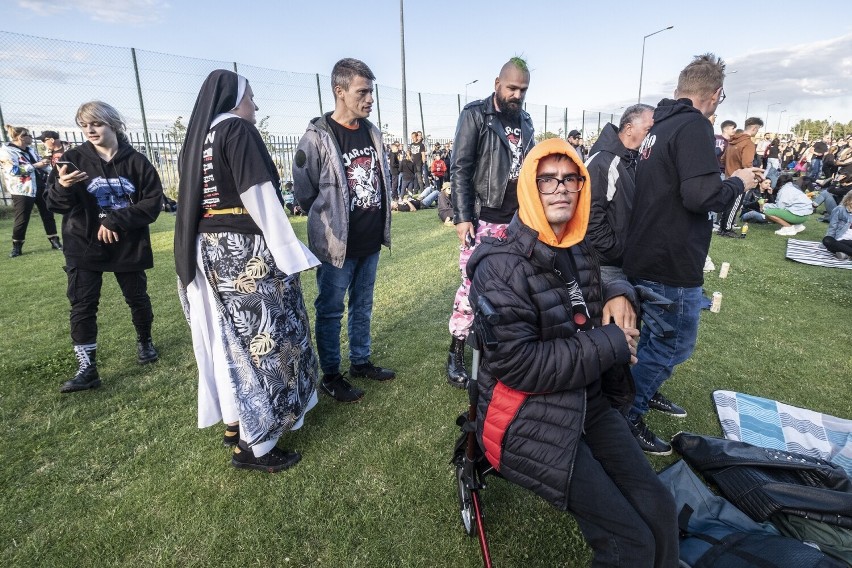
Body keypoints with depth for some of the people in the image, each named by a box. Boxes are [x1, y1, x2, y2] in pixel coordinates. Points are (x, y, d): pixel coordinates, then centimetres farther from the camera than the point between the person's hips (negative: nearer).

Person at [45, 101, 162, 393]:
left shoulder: (136, 161, -4)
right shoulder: (73, 159, -1)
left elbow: (153, 202, -9)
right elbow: (55, 205, -4)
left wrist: (116, 221, -17)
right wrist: (62, 187, -27)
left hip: (128, 245, 0)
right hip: (84, 246, 1)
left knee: (137, 298, 13)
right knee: (82, 305, -2)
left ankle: (144, 341, 37)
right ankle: (87, 369, 5)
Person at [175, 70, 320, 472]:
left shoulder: (196, 139, 15)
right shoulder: (238, 130, -9)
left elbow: (190, 203, 15)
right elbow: (258, 195, -18)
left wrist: (201, 256, 19)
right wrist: (288, 254, -16)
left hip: (209, 250, 9)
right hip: (247, 251, -9)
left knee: (232, 337, 16)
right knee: (262, 338, -2)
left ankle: (234, 423, 29)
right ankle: (252, 444, 7)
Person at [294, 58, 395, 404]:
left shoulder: (371, 132, 8)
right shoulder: (317, 137, -12)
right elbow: (304, 192, -7)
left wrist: (381, 220, 14)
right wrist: (328, 222, 2)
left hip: (371, 241, 6)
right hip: (336, 244, -6)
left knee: (363, 306, 17)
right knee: (331, 310, 6)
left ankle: (360, 362, 34)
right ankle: (330, 376, 21)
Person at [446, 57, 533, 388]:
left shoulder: (525, 121, 16)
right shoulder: (475, 115, -3)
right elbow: (460, 169, -9)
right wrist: (463, 217, -16)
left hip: (518, 221, 6)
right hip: (483, 219, -6)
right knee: (472, 285, -4)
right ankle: (457, 353, 9)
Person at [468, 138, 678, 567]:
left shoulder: (579, 250, 6)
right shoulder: (501, 266, -19)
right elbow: (519, 363, -25)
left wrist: (618, 292, 1)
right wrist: (612, 344, -18)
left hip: (588, 403, 7)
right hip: (528, 421, -7)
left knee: (660, 510, 2)